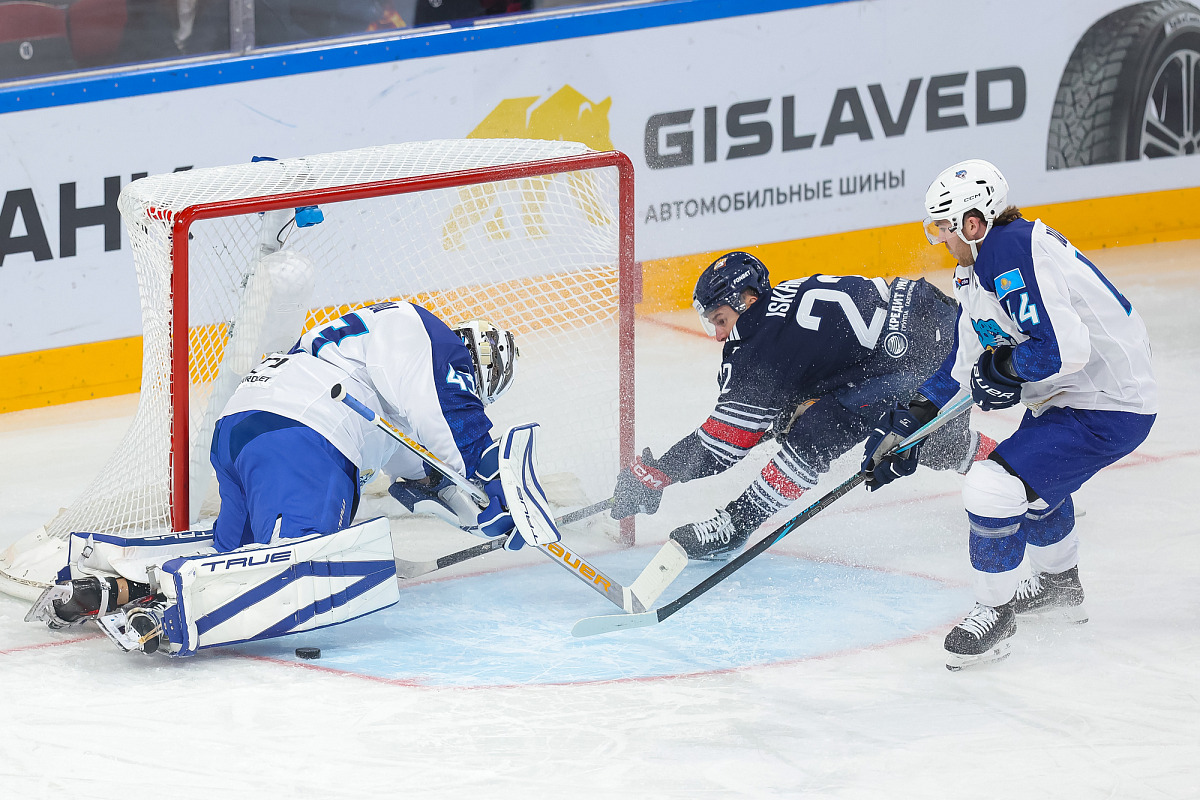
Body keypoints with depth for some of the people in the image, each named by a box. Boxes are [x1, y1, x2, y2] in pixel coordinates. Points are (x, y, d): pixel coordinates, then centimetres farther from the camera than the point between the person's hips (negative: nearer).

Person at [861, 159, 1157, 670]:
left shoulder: (1014, 254, -25)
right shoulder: (977, 268, 9)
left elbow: (1064, 347, -33)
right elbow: (966, 363, 17)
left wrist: (1005, 369, -15)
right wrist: (909, 419, 11)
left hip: (1108, 408, -12)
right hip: (1065, 398, 12)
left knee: (992, 489, -18)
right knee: (1034, 474, 35)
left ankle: (995, 614, 1)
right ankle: (1058, 588, 57)